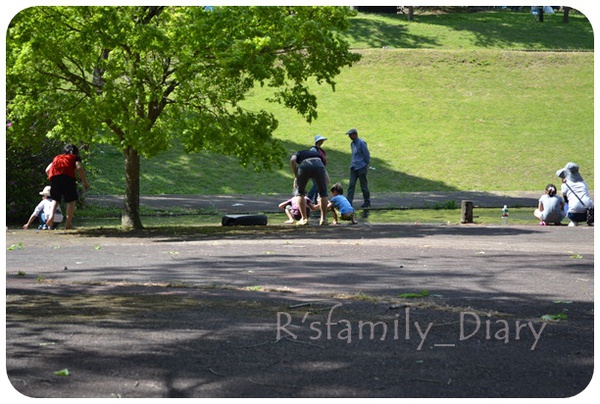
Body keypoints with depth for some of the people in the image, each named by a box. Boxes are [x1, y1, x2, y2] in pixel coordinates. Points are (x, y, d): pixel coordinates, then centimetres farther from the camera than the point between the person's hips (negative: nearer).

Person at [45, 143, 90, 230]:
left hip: (53, 175, 4)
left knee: (55, 199, 16)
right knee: (71, 200, 5)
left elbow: (47, 169, 24)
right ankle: (68, 223, -2)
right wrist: (85, 183, 6)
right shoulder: (75, 157, 25)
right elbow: (79, 168, 5)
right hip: (67, 175, -4)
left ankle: (51, 216, -8)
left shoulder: (57, 157, 36)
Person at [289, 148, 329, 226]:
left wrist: (296, 177, 15)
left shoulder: (299, 154, 38)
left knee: (299, 192, 21)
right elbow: (327, 180, 36)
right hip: (319, 166, 1)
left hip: (304, 166, -1)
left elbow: (292, 160, 9)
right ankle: (323, 219, 22)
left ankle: (304, 219, 16)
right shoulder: (318, 155, 42)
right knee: (323, 193, 23)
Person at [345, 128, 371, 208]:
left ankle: (367, 202, 12)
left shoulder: (361, 143, -11)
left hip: (361, 167, -7)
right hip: (353, 167, 7)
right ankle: (348, 201, -6)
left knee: (363, 185, 1)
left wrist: (366, 165, -4)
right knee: (351, 184, -2)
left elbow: (367, 155, -9)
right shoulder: (352, 144, 13)